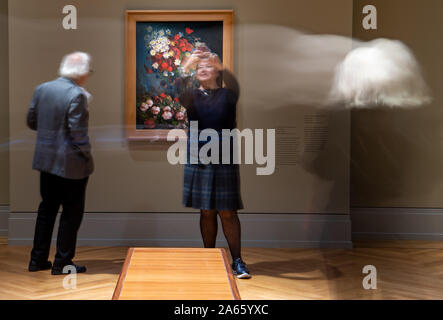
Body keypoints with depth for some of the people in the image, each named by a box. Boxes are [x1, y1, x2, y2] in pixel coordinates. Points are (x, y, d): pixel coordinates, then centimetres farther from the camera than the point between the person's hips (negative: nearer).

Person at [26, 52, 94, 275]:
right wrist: (87, 157, -8)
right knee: (72, 212, 7)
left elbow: (31, 121, 10)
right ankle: (62, 263, 13)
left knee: (47, 208, 18)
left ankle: (38, 259, 24)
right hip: (71, 164, -7)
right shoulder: (76, 95, -19)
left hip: (46, 160, 7)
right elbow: (78, 133, -21)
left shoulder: (42, 89, 3)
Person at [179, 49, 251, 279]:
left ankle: (237, 261, 0)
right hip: (198, 160, 2)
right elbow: (179, 92, -17)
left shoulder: (226, 95, 2)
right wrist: (187, 66, -33)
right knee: (206, 212, 7)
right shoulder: (192, 96, 6)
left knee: (228, 212, -3)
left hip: (224, 161, -2)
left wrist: (219, 65, -37)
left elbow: (234, 86, -21)